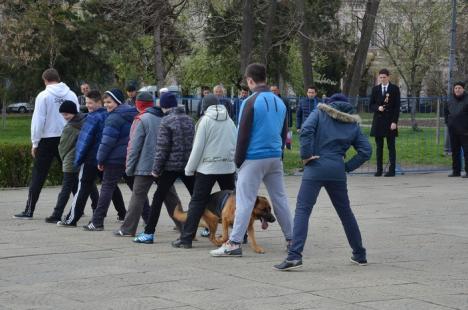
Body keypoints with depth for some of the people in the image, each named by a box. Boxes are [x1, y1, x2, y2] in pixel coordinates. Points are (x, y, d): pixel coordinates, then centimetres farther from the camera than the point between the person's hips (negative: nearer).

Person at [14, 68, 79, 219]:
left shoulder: (43, 96, -8)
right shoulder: (71, 95, 2)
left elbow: (38, 120, -9)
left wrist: (35, 143, -2)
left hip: (47, 140, -3)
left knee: (38, 175, 2)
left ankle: (29, 210, 2)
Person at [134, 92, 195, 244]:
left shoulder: (167, 121, -10)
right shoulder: (188, 119, 8)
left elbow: (162, 147, -12)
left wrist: (156, 168, -7)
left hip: (171, 165, -5)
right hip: (188, 165, 5)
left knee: (158, 198, 0)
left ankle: (149, 233, -3)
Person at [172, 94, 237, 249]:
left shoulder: (205, 120, -6)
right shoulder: (229, 120, 8)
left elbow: (198, 147, -7)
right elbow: (236, 144, 7)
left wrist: (189, 168, 0)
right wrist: (234, 162, 14)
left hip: (207, 167, -4)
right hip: (228, 166, 4)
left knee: (197, 202, -2)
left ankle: (186, 238, -4)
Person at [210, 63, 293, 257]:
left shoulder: (251, 102, -10)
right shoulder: (280, 103, 10)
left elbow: (243, 134, -10)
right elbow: (284, 133, 17)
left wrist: (238, 161, -3)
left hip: (254, 159, -6)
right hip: (275, 158, 6)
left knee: (244, 201, -6)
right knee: (280, 199, 13)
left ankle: (234, 243, -8)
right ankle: (292, 239, 18)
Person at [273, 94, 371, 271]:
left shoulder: (321, 113, 8)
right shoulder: (353, 124, 16)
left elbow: (306, 130, -11)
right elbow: (366, 151, 8)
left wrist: (306, 155, -5)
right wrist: (348, 166, 10)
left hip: (315, 168, -3)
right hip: (337, 171, 3)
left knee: (302, 210, -7)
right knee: (345, 212, 19)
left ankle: (294, 256, -21)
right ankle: (359, 255, 28)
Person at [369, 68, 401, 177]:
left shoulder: (394, 89, 1)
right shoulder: (375, 89, 10)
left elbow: (397, 107, -2)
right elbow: (371, 106, 11)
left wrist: (394, 122, -10)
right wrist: (378, 108, -11)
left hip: (390, 121, -3)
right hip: (378, 121, 3)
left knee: (391, 147, -2)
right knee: (379, 147, 4)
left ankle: (392, 170, -1)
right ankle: (379, 169, 8)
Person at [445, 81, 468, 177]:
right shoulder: (451, 100, 12)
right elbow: (446, 111, 28)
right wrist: (447, 122, 16)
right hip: (453, 130, 6)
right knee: (455, 151, 11)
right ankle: (456, 170, 18)